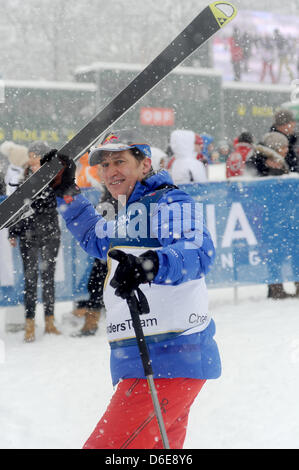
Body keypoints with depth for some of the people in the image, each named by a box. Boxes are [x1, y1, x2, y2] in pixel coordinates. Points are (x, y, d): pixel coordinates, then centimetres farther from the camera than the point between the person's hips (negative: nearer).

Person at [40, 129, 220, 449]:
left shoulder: (169, 202, -6)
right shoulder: (131, 216, 22)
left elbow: (198, 252, -26)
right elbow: (96, 238, 43)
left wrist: (149, 266, -44)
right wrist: (66, 192, 34)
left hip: (167, 362, -10)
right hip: (146, 363, 10)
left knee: (107, 447, -20)